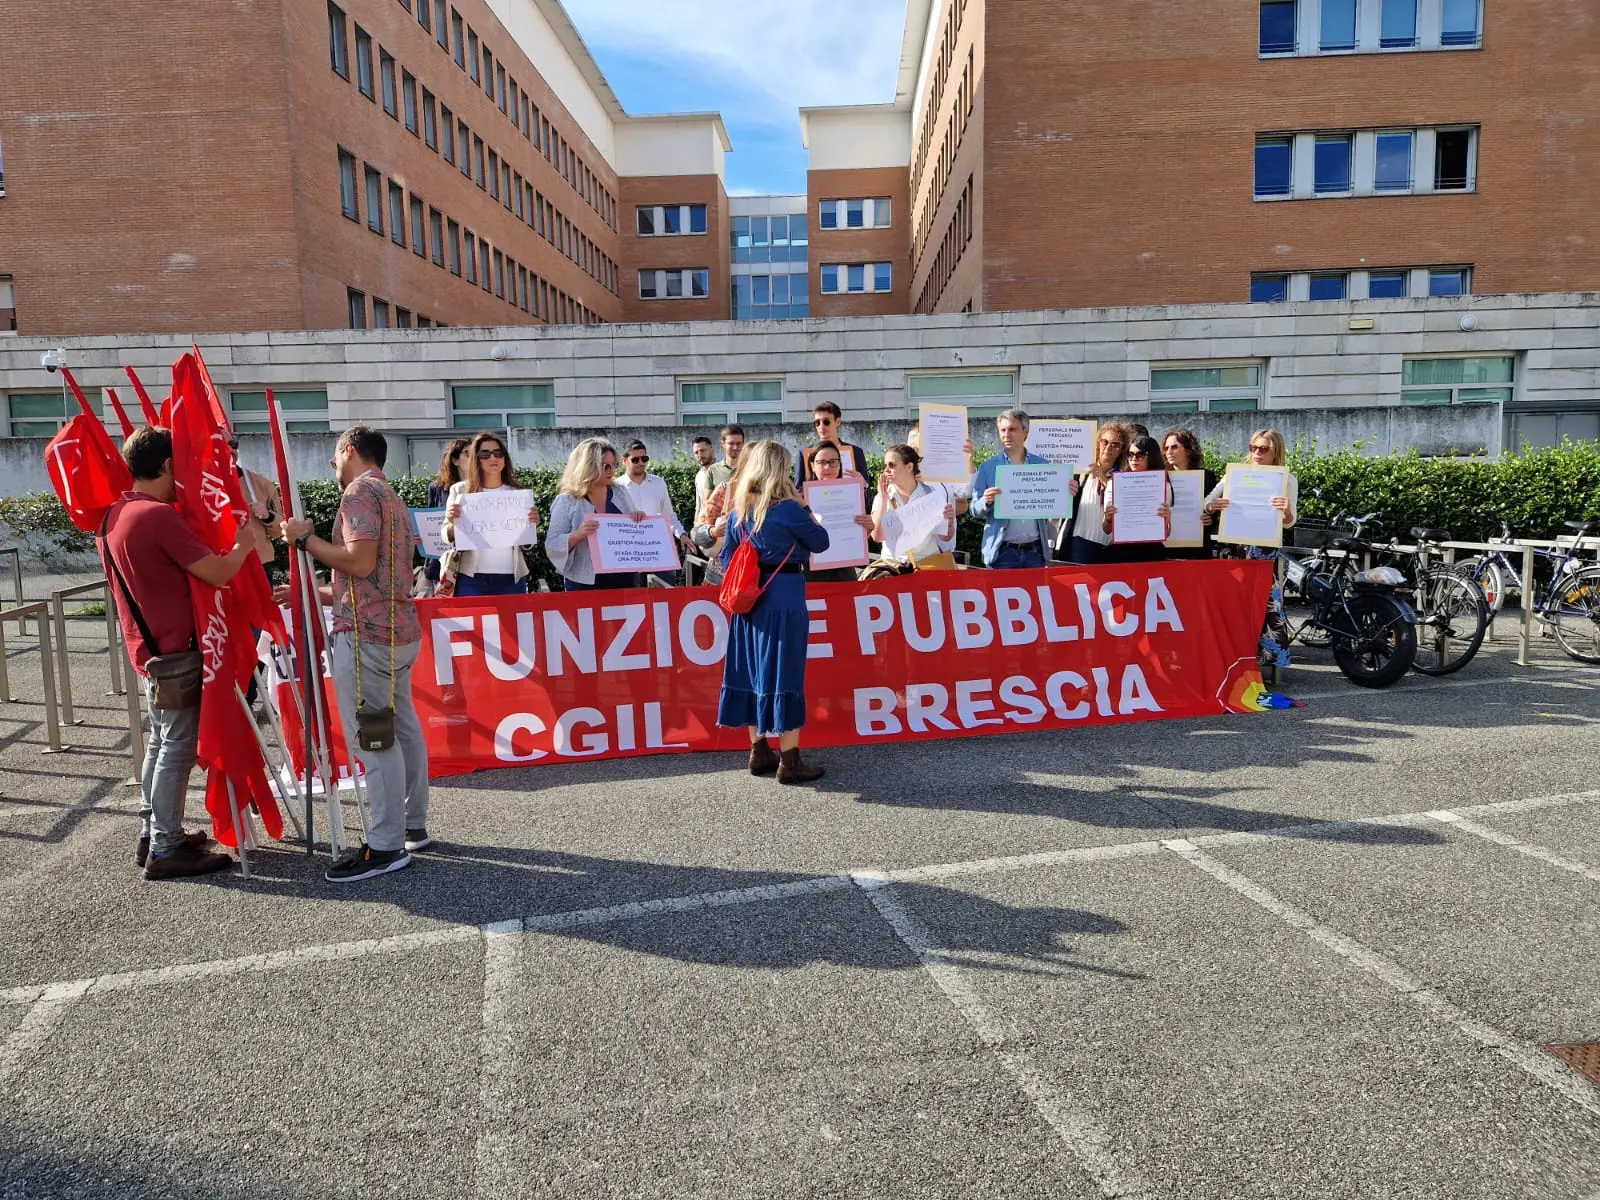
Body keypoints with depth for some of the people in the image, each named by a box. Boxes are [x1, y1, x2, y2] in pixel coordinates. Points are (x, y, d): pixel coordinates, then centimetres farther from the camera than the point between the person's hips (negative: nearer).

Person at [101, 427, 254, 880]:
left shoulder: (114, 515, 9)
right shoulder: (160, 515, -20)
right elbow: (217, 574, -22)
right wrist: (245, 541, -5)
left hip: (149, 649, 9)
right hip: (174, 651, -9)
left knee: (161, 743, 18)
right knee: (177, 748, -2)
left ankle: (151, 834, 26)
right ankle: (165, 851, 3)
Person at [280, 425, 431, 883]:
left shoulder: (361, 491, -8)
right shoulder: (391, 498, 22)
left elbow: (360, 562, -21)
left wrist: (305, 539, -9)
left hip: (367, 634, -10)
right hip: (400, 629, 10)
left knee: (373, 738, -6)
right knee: (402, 729, 14)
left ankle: (385, 847, -2)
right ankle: (413, 826, 23)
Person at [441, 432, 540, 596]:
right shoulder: (460, 490, 4)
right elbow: (448, 539, 4)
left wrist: (532, 525, -12)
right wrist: (452, 522, -16)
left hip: (511, 579, 1)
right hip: (471, 579, -1)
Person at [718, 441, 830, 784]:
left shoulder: (739, 511, 6)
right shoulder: (788, 509, -12)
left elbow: (726, 558, 10)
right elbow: (821, 542, 1)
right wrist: (803, 510, 10)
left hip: (749, 599, 6)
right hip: (783, 598, -6)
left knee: (753, 670, 13)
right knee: (783, 673, -2)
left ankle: (759, 751, 23)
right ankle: (789, 760, 4)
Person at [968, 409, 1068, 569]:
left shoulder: (1042, 466, 9)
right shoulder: (988, 468, 4)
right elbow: (975, 510, 1)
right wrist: (986, 502, -21)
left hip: (1036, 550, 2)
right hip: (1002, 552, -2)